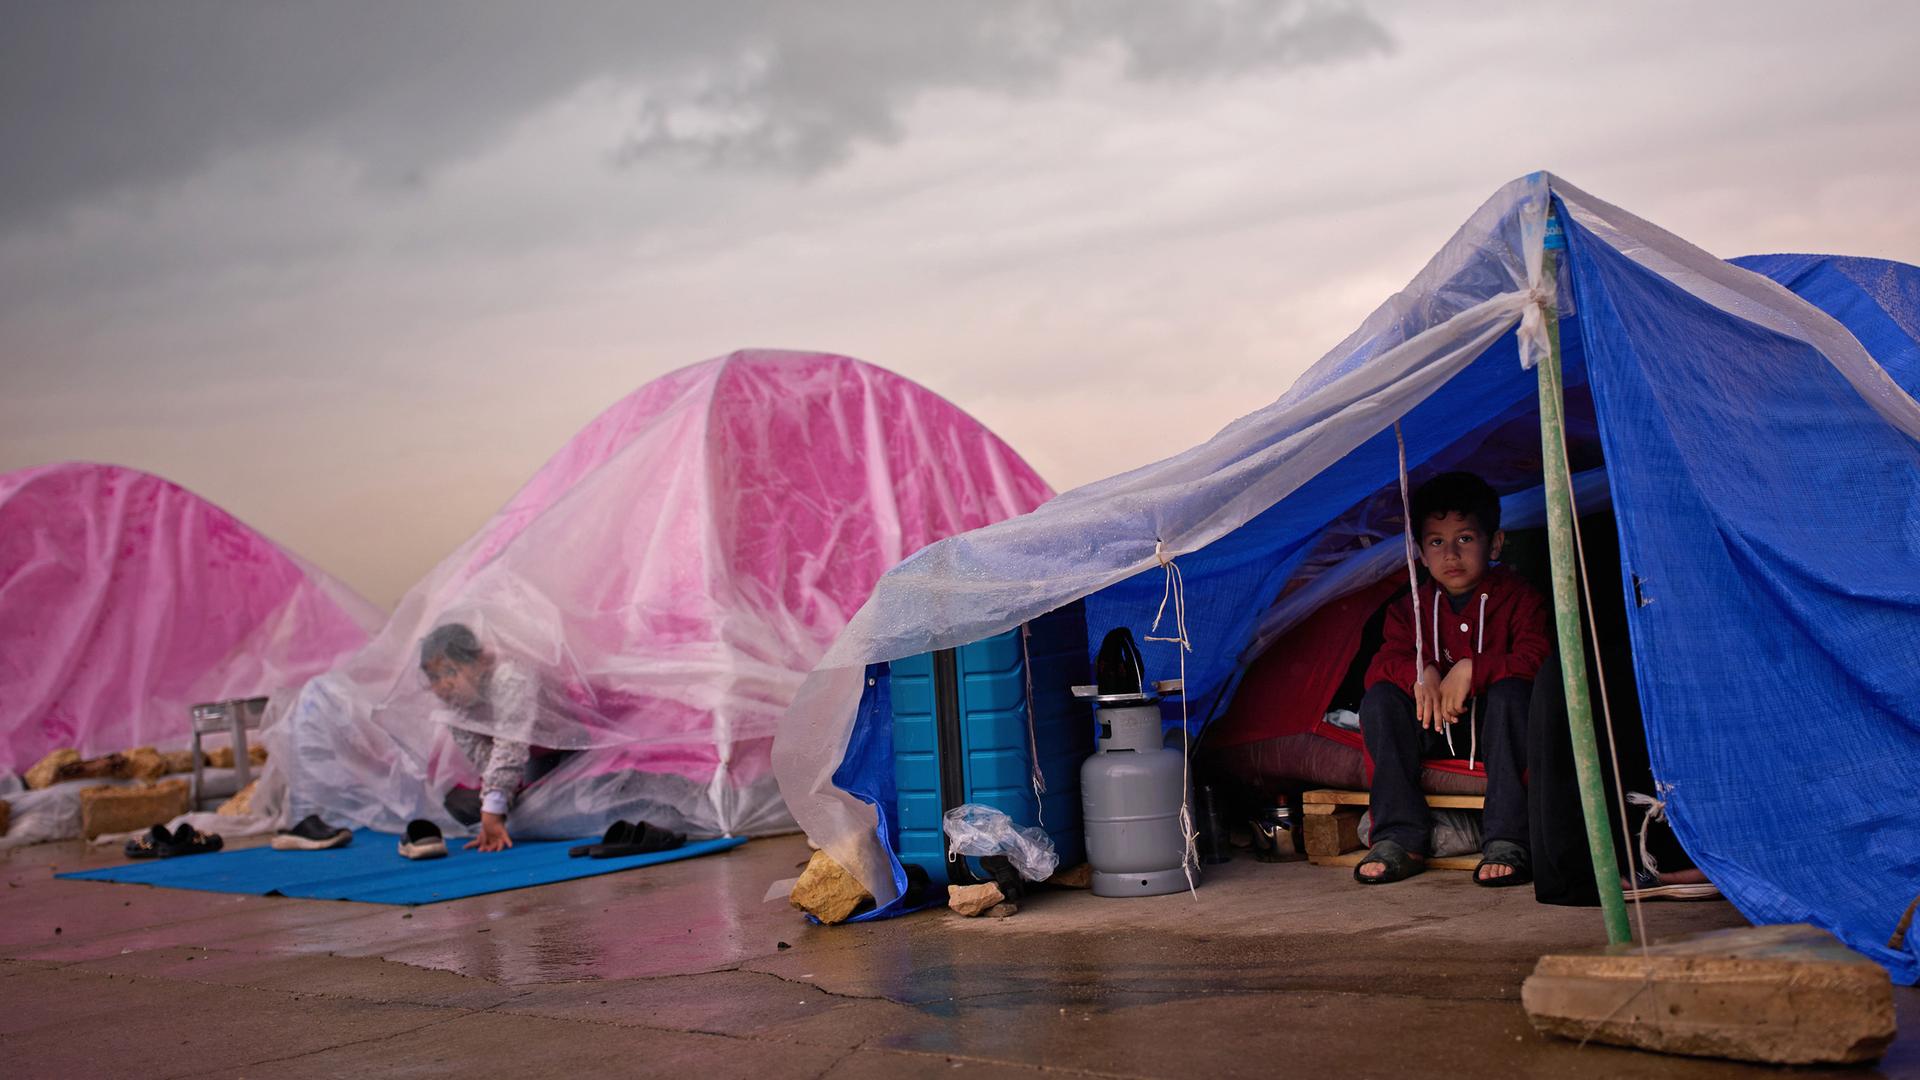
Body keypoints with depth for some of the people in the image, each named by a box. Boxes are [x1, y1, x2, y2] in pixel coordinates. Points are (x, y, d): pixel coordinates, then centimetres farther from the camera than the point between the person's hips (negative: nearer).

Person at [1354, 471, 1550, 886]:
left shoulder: (1517, 597, -5)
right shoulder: (1412, 607, 5)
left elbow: (1536, 659, -20)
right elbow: (1383, 664, -5)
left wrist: (1471, 669, -33)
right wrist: (1420, 673, -28)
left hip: (1495, 726, -3)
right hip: (1439, 729, 3)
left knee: (1512, 692, -35)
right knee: (1379, 700, -21)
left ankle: (1506, 841, -34)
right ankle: (1399, 837, -23)